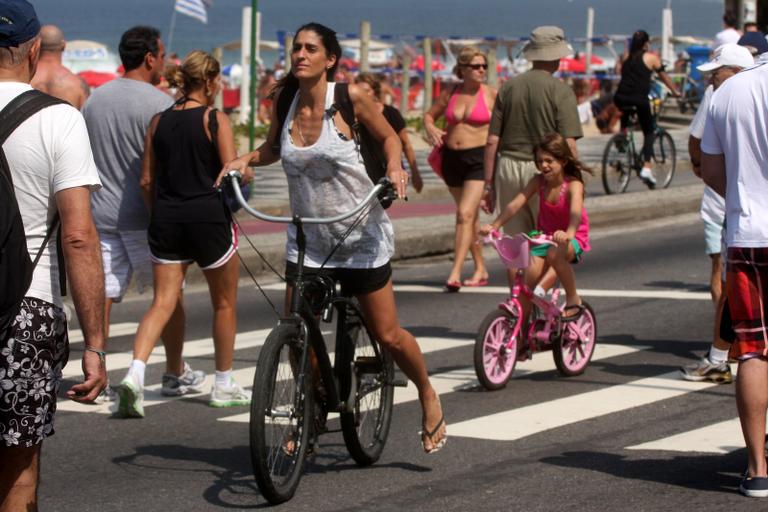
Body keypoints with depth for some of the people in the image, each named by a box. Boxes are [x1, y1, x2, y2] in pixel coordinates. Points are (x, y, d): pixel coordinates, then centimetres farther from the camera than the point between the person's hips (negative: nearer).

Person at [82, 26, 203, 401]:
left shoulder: (94, 100, 9)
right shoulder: (159, 103, -11)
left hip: (100, 212, 5)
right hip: (144, 215, -5)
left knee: (102, 293, 1)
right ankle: (175, 374, 20)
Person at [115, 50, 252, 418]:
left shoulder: (159, 121, 7)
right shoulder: (215, 120, -7)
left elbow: (147, 181, 8)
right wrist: (247, 173, 9)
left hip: (166, 219, 4)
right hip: (209, 216, -4)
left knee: (162, 302, 1)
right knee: (224, 303, 13)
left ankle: (135, 374, -20)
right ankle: (224, 385, 21)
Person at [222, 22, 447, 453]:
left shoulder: (350, 97, -13)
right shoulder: (284, 100, -2)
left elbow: (388, 136, 2)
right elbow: (272, 149, 16)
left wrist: (395, 167, -18)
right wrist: (245, 159, -4)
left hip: (361, 235, -4)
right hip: (307, 236, 4)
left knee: (388, 335, 2)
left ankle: (428, 397, 28)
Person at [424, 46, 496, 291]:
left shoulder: (492, 94, -4)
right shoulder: (450, 93, 6)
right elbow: (429, 115, 17)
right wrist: (431, 130, -3)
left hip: (479, 158, -5)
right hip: (452, 158, 5)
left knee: (465, 214, -17)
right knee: (470, 215, 15)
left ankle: (455, 273, -20)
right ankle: (481, 270, 26)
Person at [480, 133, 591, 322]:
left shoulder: (573, 185, -19)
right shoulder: (538, 182, -5)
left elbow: (576, 212, -38)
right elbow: (515, 204, -16)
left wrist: (568, 233, -59)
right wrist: (494, 225, -31)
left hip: (573, 238, -5)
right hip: (544, 236, 5)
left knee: (555, 254, -37)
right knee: (528, 278, -13)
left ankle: (573, 299, -17)